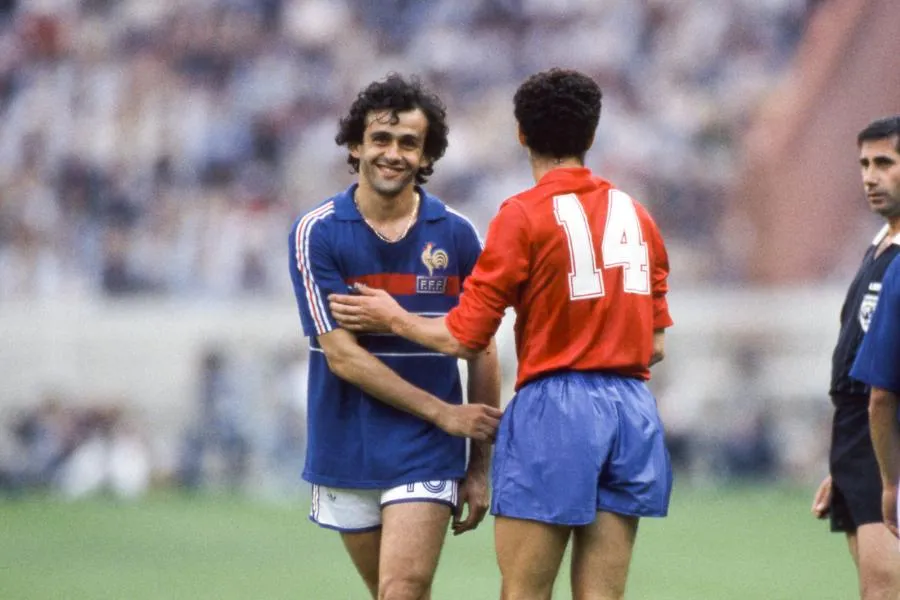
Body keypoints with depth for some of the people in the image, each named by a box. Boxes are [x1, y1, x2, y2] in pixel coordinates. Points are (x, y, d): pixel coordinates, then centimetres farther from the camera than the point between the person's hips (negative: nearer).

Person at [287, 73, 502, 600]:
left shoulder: (457, 235, 0)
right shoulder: (316, 233, -5)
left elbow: (482, 353, 6)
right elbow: (342, 356, -11)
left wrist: (481, 466, 2)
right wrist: (444, 412, -13)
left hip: (426, 457, -1)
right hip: (346, 453, 1)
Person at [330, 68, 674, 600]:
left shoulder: (524, 216, -5)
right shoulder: (636, 215, 11)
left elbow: (464, 339, -4)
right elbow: (655, 346, 13)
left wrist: (394, 318, 13)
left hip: (555, 414, -5)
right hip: (632, 408, 5)